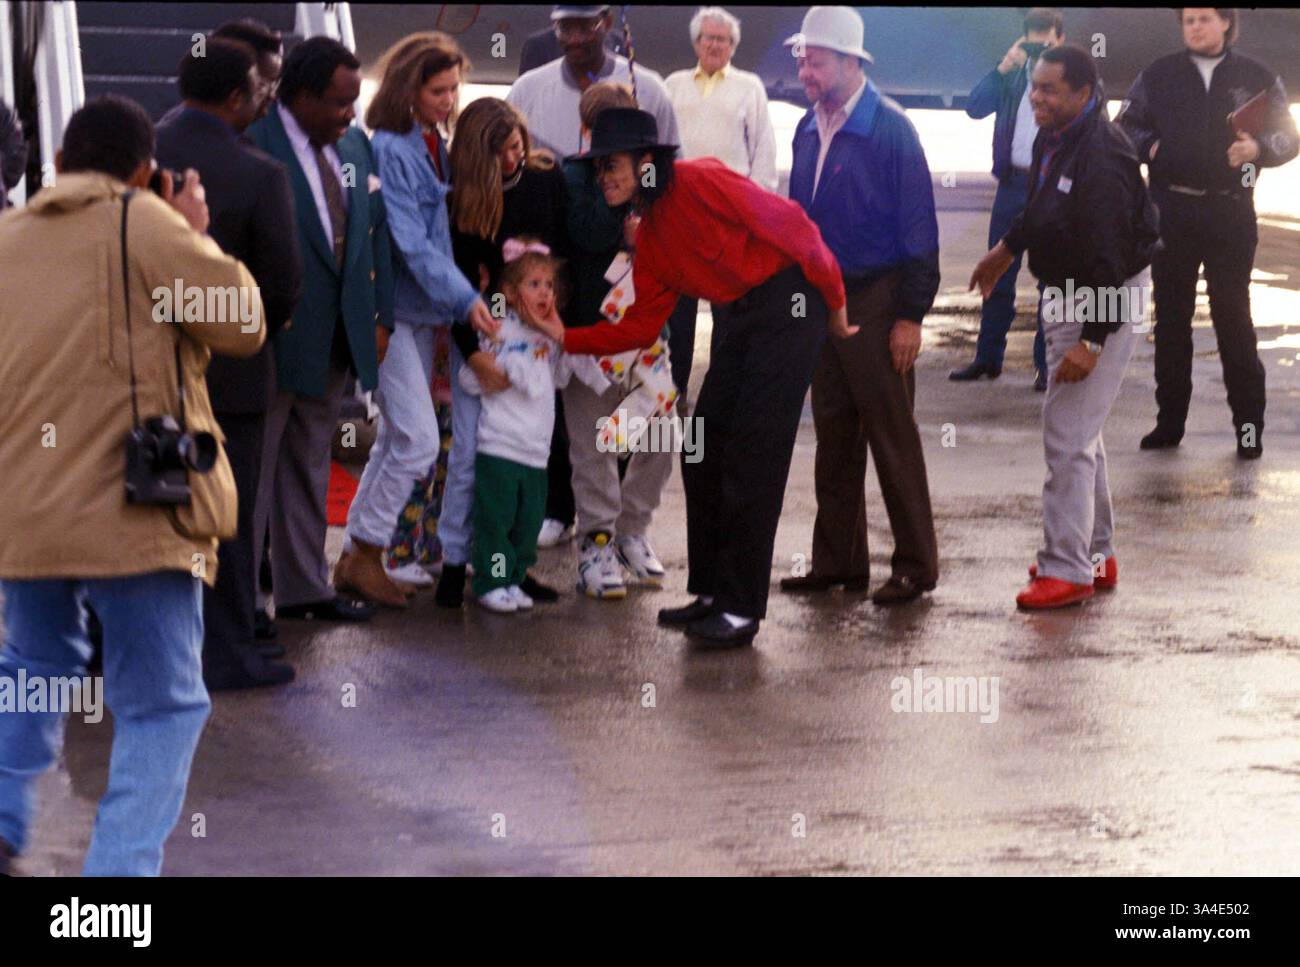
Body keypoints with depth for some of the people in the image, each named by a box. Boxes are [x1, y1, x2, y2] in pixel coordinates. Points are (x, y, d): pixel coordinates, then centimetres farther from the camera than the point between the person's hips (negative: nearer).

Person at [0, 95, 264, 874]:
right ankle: (122, 866, -8)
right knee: (161, 707, 3)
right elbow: (242, 325, -4)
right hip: (132, 511, -6)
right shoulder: (143, 224, -6)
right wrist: (198, 238, 9)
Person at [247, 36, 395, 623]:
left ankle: (303, 587, 27)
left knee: (310, 465, 17)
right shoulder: (255, 145, -17)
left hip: (335, 336, 8)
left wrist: (381, 317, 10)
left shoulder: (355, 145, 8)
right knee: (253, 468, 0)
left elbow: (376, 233, 14)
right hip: (277, 339, -8)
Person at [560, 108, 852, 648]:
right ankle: (712, 593, 19)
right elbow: (642, 325, 10)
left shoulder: (699, 182, -16)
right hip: (740, 319, 9)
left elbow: (788, 224, -16)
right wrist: (563, 339, 2)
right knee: (703, 452, 8)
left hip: (789, 306, -9)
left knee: (751, 459, -9)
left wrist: (833, 300, -11)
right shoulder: (649, 234, 10)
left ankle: (742, 610, -4)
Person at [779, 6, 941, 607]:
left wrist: (911, 315, -15)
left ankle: (914, 567, 6)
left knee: (892, 438, -2)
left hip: (876, 302, -7)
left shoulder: (890, 129, -12)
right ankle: (837, 561, 19)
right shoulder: (809, 130, 9)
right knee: (833, 438, 11)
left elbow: (918, 227, -12)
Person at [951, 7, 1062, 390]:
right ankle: (988, 356, 17)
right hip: (1013, 183, 4)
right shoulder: (1014, 74, 9)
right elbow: (975, 107, -2)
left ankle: (1046, 364, 8)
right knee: (998, 275, 8)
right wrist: (1002, 68, -12)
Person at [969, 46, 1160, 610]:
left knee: (1068, 433, -10)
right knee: (1078, 429, 18)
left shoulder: (1100, 157, -26)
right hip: (1066, 295, 10)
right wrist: (1007, 250, 38)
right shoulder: (1052, 140, 3)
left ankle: (1067, 569, -5)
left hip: (1108, 299, -10)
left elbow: (1110, 254, -28)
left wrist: (1092, 341, -30)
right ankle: (1097, 554, 30)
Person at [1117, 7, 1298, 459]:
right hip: (1171, 213, 2)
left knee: (1233, 318, -2)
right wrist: (1150, 146, -8)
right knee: (1171, 318, 6)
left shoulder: (1257, 78, 7)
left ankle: (1249, 425, 4)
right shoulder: (1158, 75, 8)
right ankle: (1169, 421, 13)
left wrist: (1258, 148, -11)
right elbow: (1125, 128, 12)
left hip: (1231, 214, -2)